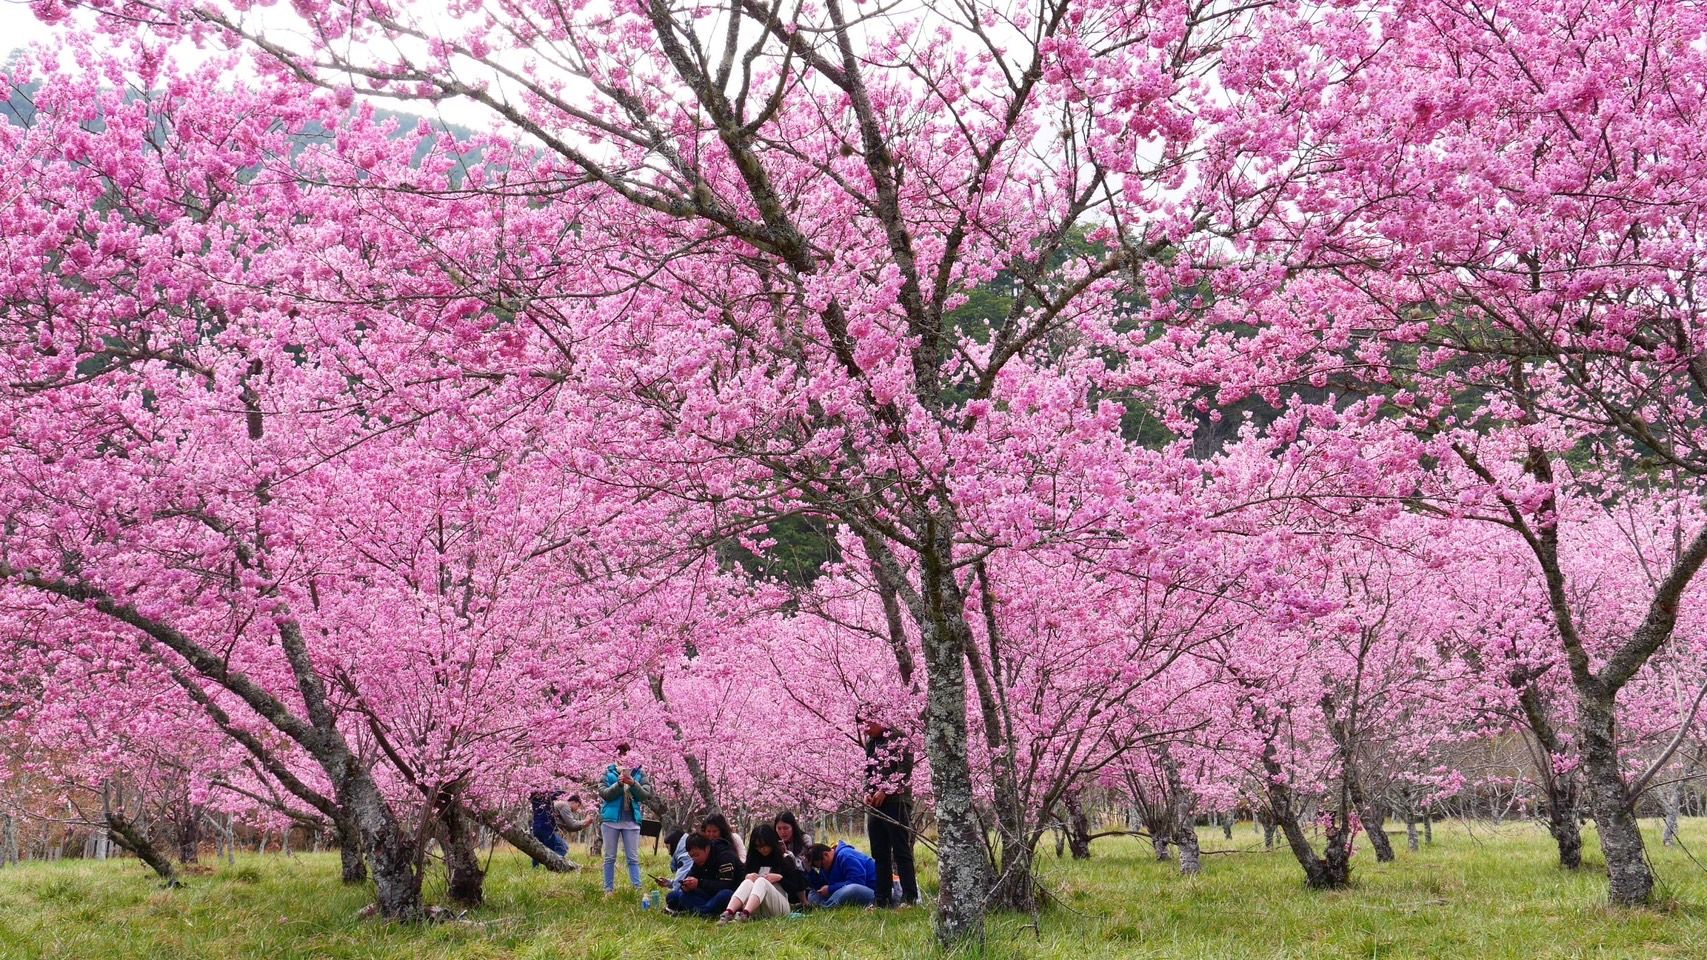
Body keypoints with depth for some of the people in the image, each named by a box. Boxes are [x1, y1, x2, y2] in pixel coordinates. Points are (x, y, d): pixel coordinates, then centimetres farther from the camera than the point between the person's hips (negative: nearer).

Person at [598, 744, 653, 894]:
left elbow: (646, 795, -1)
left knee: (633, 858, 0)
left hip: (632, 820, 0)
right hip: (611, 819, 0)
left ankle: (637, 889, -1)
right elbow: (603, 794, -3)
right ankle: (609, 889, 10)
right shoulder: (609, 771, 4)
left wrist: (633, 784, -18)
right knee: (610, 857, 5)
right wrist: (619, 784, -19)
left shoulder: (639, 772, 5)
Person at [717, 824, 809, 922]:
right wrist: (747, 877, -9)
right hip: (757, 911, 3)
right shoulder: (754, 859, 17)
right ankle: (728, 913, -55)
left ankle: (744, 915, -60)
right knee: (748, 882, -26)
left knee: (761, 881, -30)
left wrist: (779, 878, -14)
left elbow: (796, 887, 0)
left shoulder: (785, 860, 7)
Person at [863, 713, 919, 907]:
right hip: (875, 804, 8)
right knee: (880, 854, 7)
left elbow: (905, 767, -13)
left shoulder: (898, 738, -4)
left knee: (901, 852, -8)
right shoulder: (871, 743, 19)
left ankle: (910, 897, -7)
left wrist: (885, 791, -15)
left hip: (896, 801, -8)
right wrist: (868, 793, 5)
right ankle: (883, 898, 11)